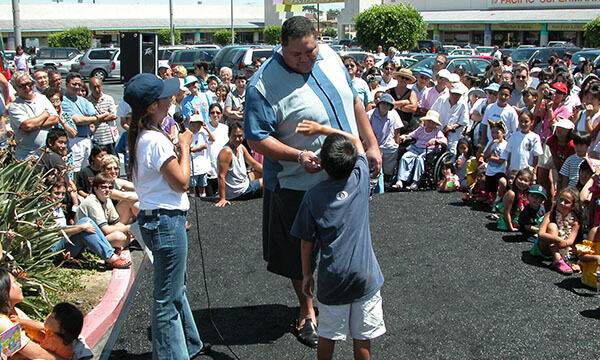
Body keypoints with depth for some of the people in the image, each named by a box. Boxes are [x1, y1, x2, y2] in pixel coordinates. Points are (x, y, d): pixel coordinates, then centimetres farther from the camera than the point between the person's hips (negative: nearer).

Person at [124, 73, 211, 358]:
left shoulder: (140, 137, 9)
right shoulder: (156, 140, -21)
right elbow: (181, 182, -18)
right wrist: (184, 146, -8)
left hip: (152, 217, 11)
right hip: (166, 222, -11)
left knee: (176, 288, 24)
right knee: (168, 298, 2)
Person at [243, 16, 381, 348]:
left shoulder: (329, 58, -1)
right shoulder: (264, 85, -21)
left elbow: (353, 102, 11)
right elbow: (257, 139, -20)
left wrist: (371, 145, 10)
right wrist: (298, 155, -32)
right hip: (301, 185, -5)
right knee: (302, 255, 11)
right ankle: (307, 311, 33)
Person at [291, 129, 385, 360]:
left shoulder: (313, 196, -11)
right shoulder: (360, 178, -9)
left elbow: (307, 242, -4)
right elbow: (357, 141, 9)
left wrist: (307, 274, 9)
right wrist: (320, 129, 6)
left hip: (332, 279, -1)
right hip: (365, 276, 1)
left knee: (327, 335, 15)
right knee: (362, 337, 13)